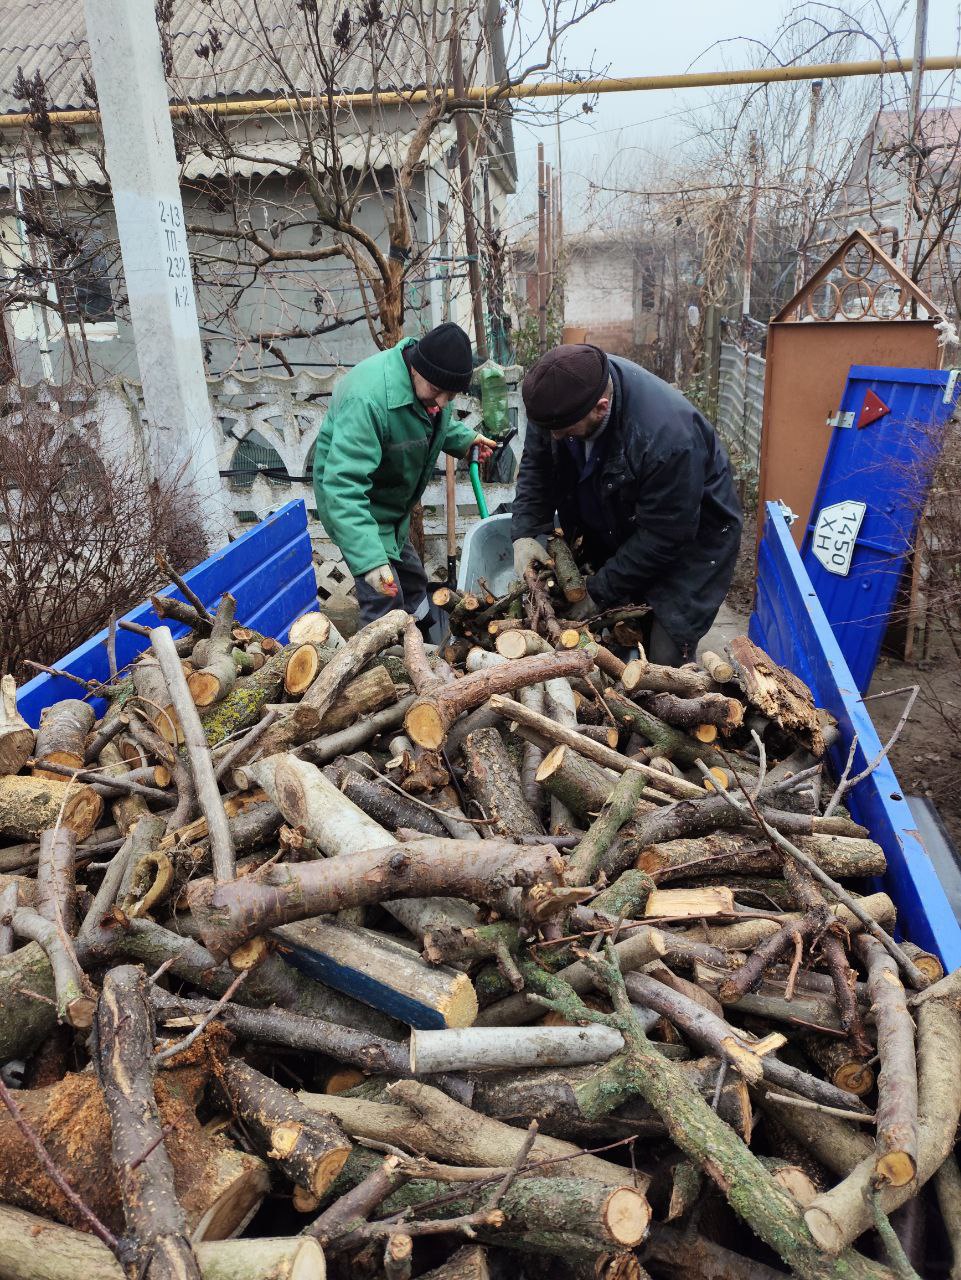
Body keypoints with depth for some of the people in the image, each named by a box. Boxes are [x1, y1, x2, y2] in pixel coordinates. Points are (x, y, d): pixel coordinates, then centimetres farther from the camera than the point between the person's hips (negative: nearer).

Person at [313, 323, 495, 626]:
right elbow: (344, 486, -43)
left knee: (413, 583, 21)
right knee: (385, 603, -10)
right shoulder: (368, 398, -38)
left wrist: (463, 439, -1)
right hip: (356, 503, -8)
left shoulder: (432, 380, -10)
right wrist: (370, 559, -50)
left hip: (393, 503, 8)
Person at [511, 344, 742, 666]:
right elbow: (535, 467, -4)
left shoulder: (666, 436, -39)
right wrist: (525, 532, -18)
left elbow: (663, 537, -29)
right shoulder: (561, 393, -20)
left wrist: (600, 591, -23)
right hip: (613, 530, 6)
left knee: (664, 658, -11)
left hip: (689, 539, -6)